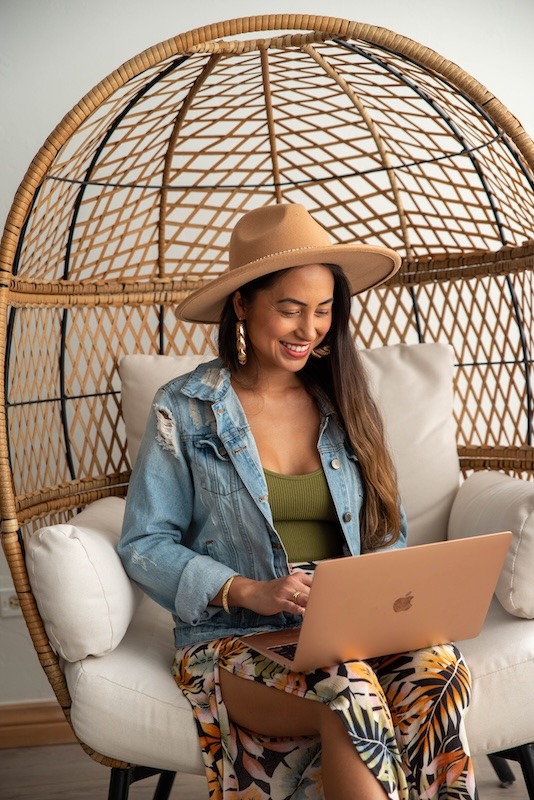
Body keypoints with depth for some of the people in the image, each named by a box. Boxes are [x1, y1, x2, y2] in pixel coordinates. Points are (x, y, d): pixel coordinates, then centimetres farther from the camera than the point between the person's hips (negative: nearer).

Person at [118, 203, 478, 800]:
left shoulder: (344, 403, 11)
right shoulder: (184, 410, 0)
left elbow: (388, 532, 16)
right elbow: (143, 546, -1)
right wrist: (249, 591, -15)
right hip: (234, 640, -3)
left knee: (440, 669, -30)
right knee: (350, 697, -35)